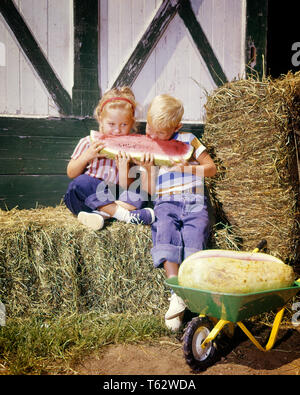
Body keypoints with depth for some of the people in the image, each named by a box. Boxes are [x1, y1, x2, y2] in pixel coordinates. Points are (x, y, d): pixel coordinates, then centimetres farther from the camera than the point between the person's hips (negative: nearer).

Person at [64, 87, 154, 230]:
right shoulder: (88, 143, 0)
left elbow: (126, 189, -3)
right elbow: (71, 174, 2)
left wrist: (124, 168, -22)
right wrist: (86, 156, -15)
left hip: (114, 197, 2)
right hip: (87, 194, -1)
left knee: (139, 194, -19)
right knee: (82, 182, -31)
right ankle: (126, 215, -29)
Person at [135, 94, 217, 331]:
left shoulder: (188, 140, 14)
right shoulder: (146, 150, 17)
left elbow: (212, 168, 12)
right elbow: (150, 190, 13)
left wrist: (188, 168, -3)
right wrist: (148, 168, -4)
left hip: (195, 202, 0)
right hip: (166, 203, 0)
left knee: (195, 234, -29)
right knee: (164, 231, -31)